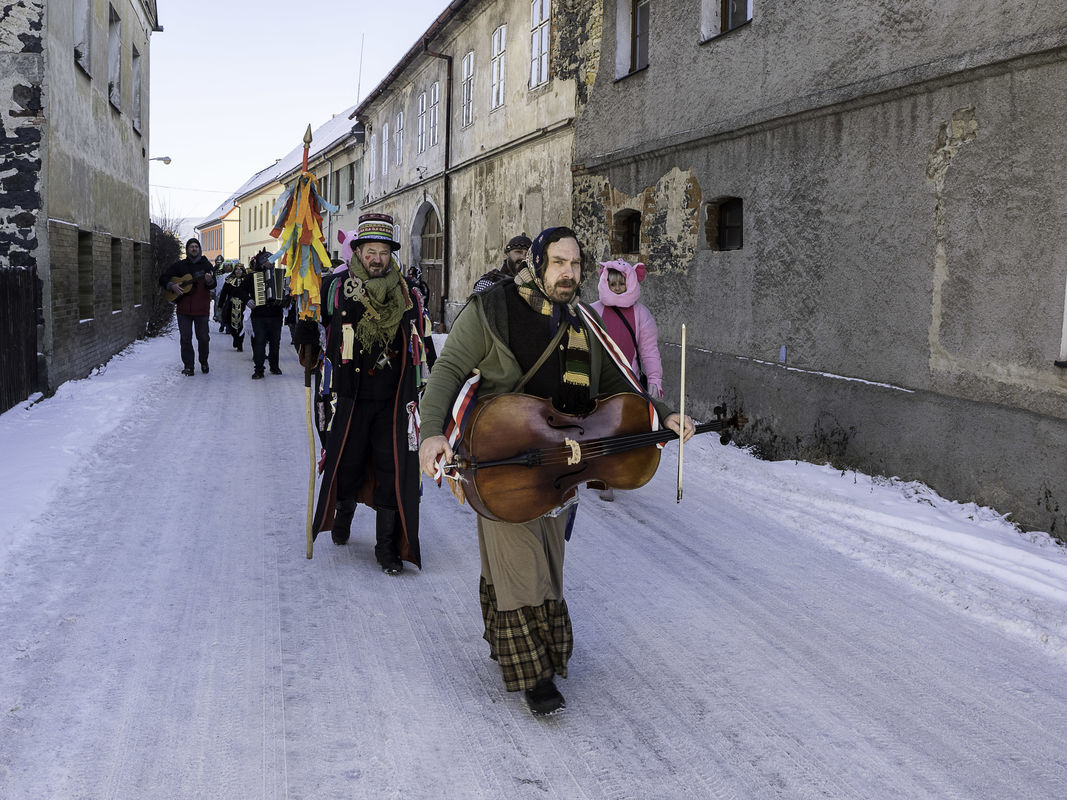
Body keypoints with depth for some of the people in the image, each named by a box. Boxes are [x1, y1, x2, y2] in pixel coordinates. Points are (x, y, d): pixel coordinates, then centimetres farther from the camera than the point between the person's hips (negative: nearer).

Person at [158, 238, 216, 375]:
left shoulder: (206, 265, 4)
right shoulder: (180, 265, 8)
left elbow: (213, 285, -5)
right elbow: (163, 278, 12)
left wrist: (209, 281, -28)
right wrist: (171, 286, -7)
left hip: (202, 308, -1)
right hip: (184, 307, 1)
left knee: (203, 337, 3)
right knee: (185, 338, 1)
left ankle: (204, 362, 23)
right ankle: (188, 366, 7)